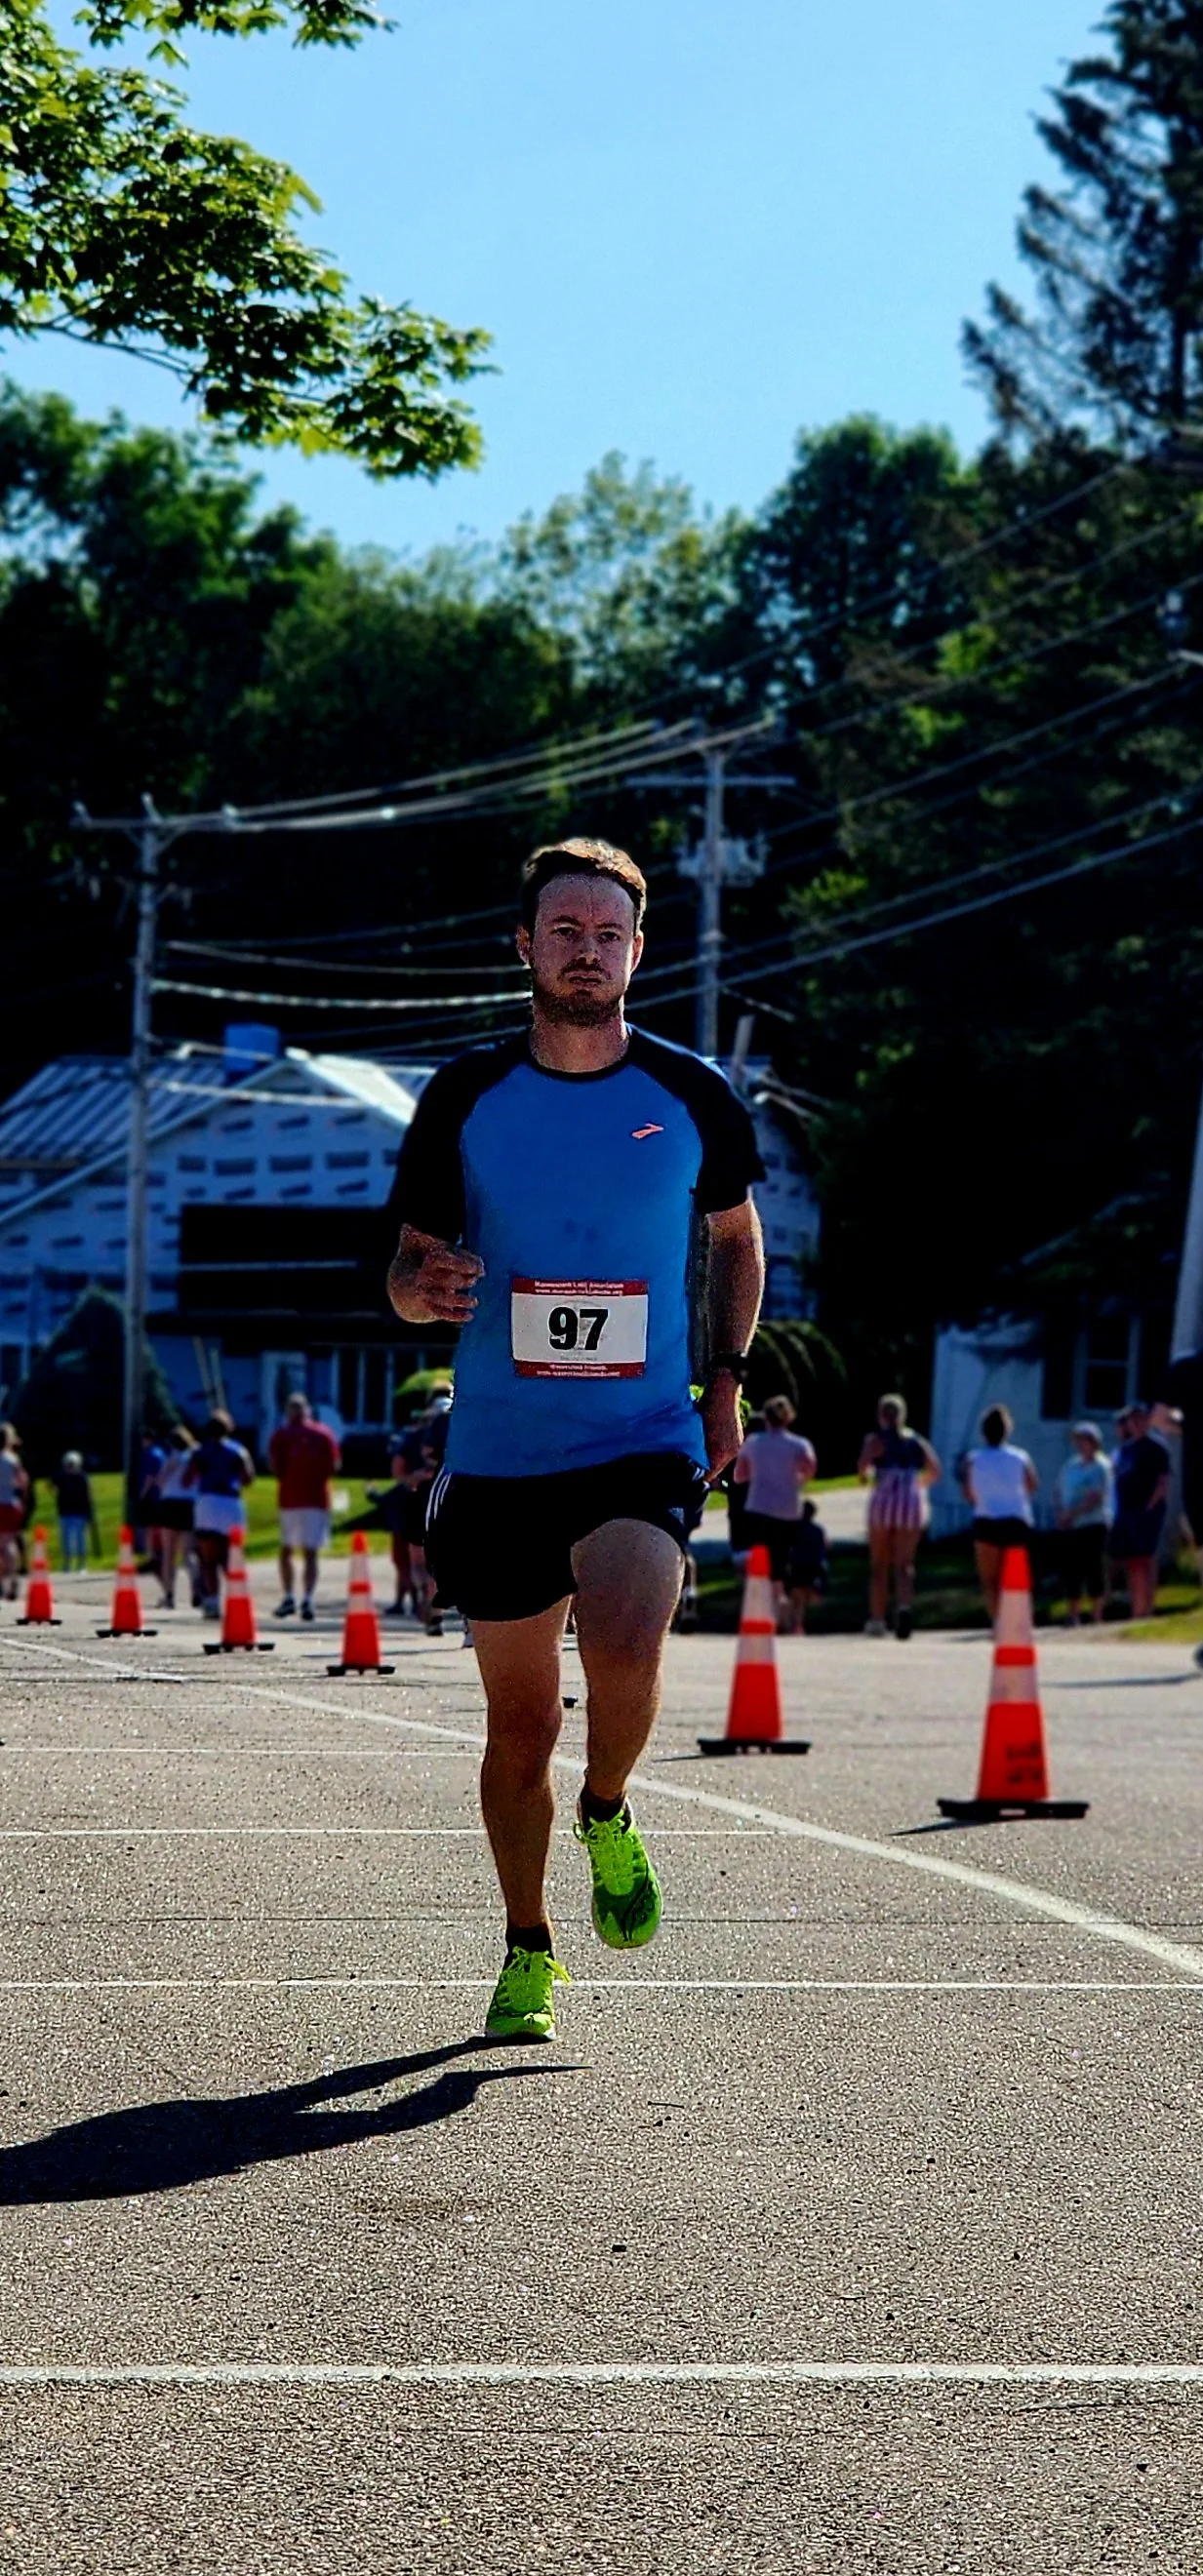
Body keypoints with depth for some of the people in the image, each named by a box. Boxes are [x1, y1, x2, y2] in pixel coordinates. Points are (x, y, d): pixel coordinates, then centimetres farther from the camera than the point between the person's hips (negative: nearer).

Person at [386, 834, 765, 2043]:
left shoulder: (692, 1096, 1)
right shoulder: (465, 1097, 1)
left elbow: (735, 1236, 18)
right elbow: (407, 1271, 6)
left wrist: (726, 1376, 9)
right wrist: (427, 1286, -17)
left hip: (646, 1445, -1)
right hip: (499, 1454, 1)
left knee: (623, 1651, -27)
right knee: (520, 1727, 7)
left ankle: (608, 1817, 6)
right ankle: (528, 1952, 27)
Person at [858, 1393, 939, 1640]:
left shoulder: (875, 1438, 5)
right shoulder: (917, 1441, 15)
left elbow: (863, 1462, -14)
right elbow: (934, 1470, 6)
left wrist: (865, 1476, 7)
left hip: (883, 1500, -2)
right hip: (913, 1502, 2)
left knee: (879, 1565, 10)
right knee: (904, 1565, 0)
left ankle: (877, 1619, 11)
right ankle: (904, 1606, -27)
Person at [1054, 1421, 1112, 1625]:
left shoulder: (1100, 1466, -6)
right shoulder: (1071, 1464, 16)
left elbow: (1095, 1498, -15)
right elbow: (1058, 1490, 19)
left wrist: (1071, 1515, -15)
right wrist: (1061, 1512, 1)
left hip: (1093, 1525, -7)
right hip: (1070, 1528, 7)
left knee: (1093, 1571, -4)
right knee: (1071, 1571, 5)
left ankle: (1097, 1616, -1)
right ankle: (1073, 1615, 9)